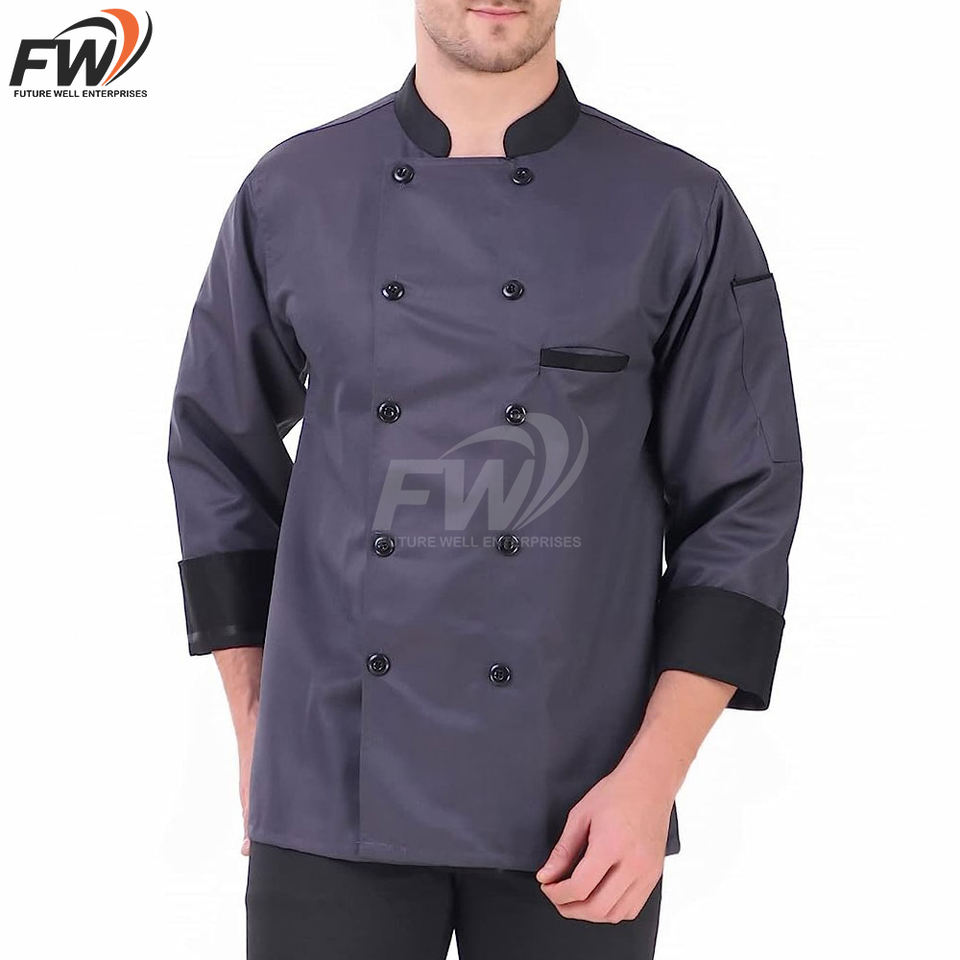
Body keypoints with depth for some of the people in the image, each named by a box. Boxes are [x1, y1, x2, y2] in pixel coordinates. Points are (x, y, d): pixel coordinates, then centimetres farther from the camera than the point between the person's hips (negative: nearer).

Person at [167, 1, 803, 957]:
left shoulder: (682, 211, -3)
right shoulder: (291, 193, 2)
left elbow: (745, 509, -2)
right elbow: (218, 457, 11)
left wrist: (652, 779, -9)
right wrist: (255, 733, 8)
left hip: (575, 805, 0)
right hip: (331, 794, 1)